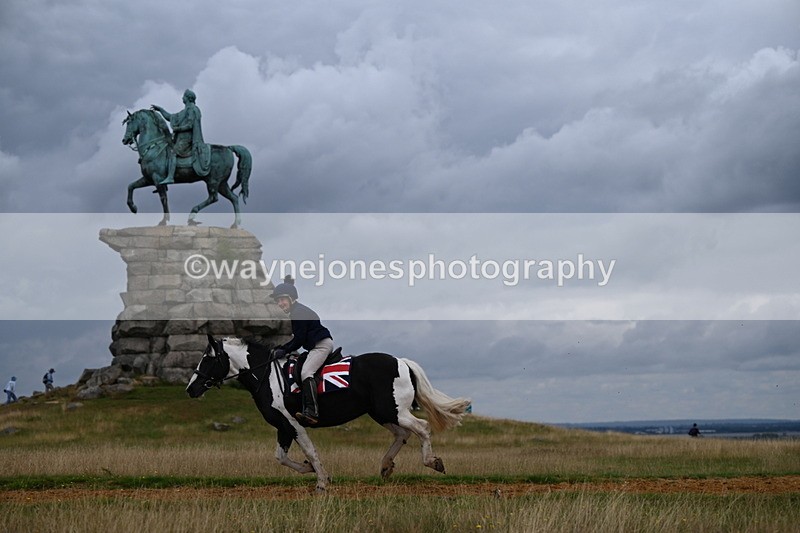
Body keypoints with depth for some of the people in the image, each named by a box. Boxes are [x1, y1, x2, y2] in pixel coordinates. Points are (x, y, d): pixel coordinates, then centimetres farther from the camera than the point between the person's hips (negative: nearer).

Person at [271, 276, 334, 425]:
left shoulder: (298, 313, -11)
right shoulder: (296, 312, 21)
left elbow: (299, 340, -15)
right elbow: (297, 338, 21)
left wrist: (284, 351, -7)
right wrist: (279, 348, 12)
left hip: (321, 344, -12)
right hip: (320, 345, 12)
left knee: (306, 372, -25)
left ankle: (311, 411, -39)